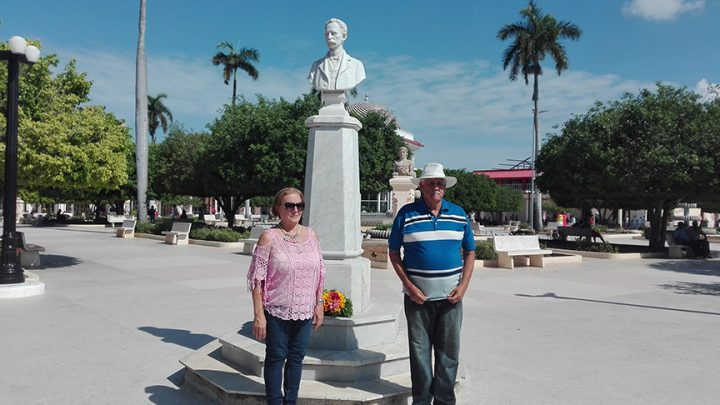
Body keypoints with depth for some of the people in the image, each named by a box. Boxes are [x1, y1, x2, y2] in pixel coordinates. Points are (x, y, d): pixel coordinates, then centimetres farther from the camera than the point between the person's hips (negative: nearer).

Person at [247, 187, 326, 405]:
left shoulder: (310, 234, 5)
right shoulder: (269, 237, -9)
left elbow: (319, 272, 10)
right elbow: (257, 278, -10)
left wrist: (319, 304, 7)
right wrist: (258, 315, -13)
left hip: (304, 312, 4)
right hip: (277, 311, -4)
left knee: (296, 358, 14)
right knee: (276, 358, 7)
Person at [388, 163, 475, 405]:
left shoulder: (459, 214, 6)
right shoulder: (406, 214, -2)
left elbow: (469, 252, 11)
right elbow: (394, 252, 2)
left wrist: (463, 286, -2)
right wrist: (409, 286, -8)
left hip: (451, 295, 2)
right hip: (418, 295, -2)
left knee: (449, 351, 8)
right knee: (420, 350, 6)